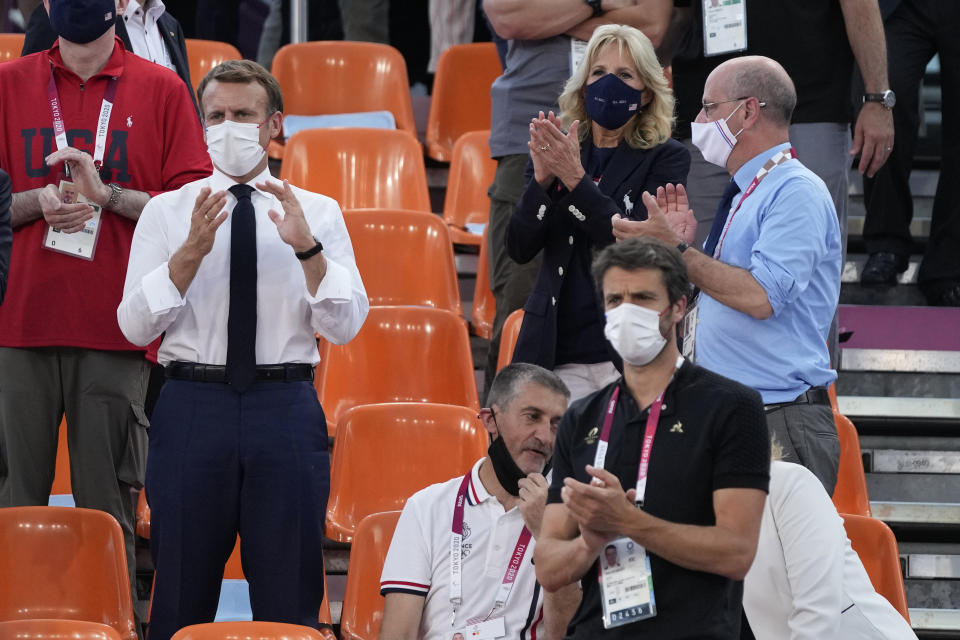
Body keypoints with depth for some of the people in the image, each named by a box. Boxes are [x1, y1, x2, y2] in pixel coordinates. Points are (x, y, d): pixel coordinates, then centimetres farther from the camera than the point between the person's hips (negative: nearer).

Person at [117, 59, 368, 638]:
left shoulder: (318, 213, 8)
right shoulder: (167, 212, 7)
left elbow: (345, 326, -2)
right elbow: (135, 325, -2)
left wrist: (306, 247, -16)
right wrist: (192, 251, -14)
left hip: (286, 409, 0)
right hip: (193, 403, 0)